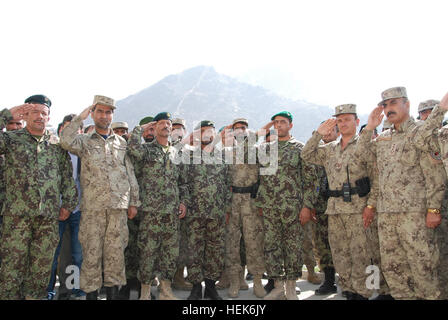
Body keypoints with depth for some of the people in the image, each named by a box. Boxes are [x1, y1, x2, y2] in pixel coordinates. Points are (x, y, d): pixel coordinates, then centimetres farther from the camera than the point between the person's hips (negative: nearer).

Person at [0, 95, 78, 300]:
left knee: (42, 269, 8)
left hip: (49, 216, 2)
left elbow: (67, 176, 13)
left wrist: (68, 204, 8)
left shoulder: (57, 144, 11)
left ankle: (35, 296, 20)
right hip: (18, 214, -2)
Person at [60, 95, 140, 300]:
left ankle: (113, 292, 19)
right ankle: (91, 292, 15)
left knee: (115, 251, 6)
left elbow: (130, 174, 14)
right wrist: (80, 117, -5)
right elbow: (66, 141, -16)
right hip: (92, 206, -2)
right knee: (91, 252, 2)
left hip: (118, 206, 2)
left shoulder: (121, 142, 15)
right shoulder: (84, 141, 8)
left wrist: (133, 202, 9)